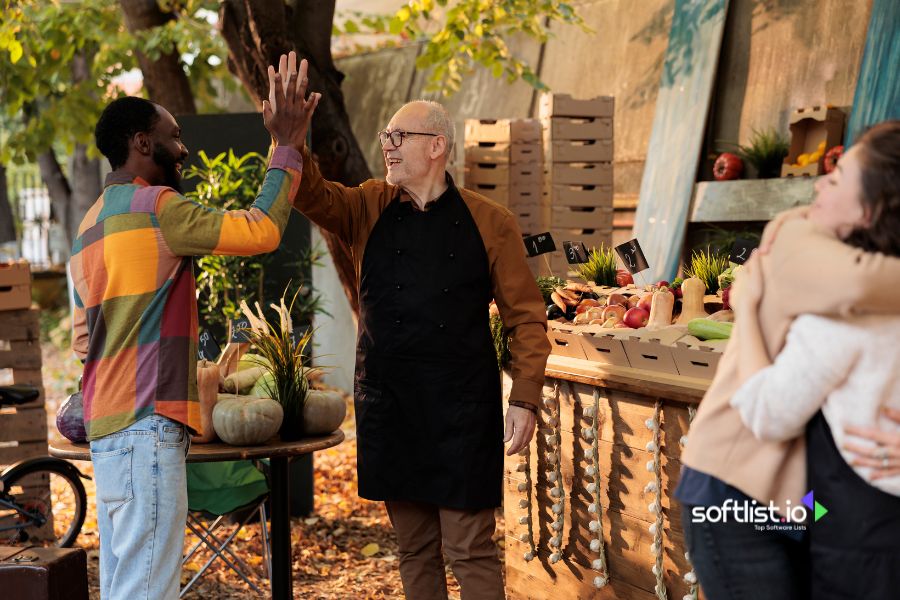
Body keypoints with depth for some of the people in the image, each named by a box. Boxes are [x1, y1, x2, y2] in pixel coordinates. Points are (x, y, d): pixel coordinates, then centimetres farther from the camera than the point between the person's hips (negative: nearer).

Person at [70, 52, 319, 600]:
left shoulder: (94, 222, 20)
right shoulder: (153, 205, -9)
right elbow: (261, 230, -16)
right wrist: (288, 148, -6)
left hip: (107, 427, 10)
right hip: (146, 425, -10)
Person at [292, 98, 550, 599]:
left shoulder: (490, 223, -2)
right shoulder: (371, 209, 7)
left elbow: (527, 317, -1)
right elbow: (313, 195, -10)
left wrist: (526, 399, -8)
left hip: (463, 408, -3)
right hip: (387, 403, 4)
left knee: (471, 549, 0)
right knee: (414, 548, 13)